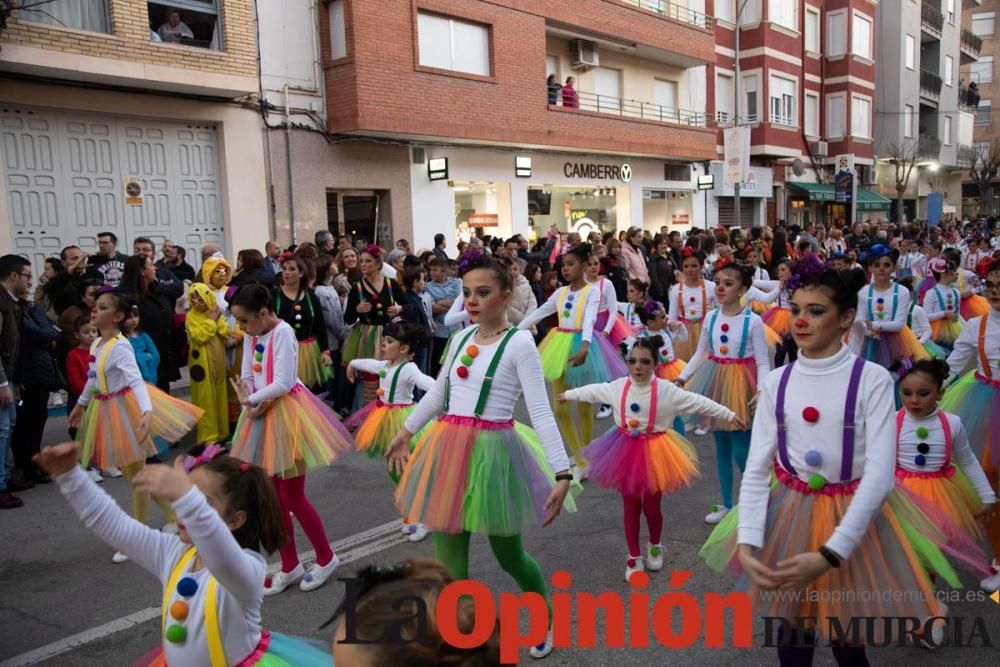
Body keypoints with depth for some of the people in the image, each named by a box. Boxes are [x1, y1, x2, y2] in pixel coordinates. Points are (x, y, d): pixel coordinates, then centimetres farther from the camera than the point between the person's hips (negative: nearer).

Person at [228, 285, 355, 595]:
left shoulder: (282, 332, -18)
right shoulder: (252, 336, 5)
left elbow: (282, 384, -23)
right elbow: (246, 377, 5)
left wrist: (250, 400, -12)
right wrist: (250, 404, -13)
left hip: (286, 414, -8)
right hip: (263, 416, 8)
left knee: (292, 497, 1)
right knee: (273, 497, 13)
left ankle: (326, 558, 22)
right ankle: (290, 566, 28)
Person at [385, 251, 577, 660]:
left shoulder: (520, 342, -10)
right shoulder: (461, 338, 8)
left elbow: (541, 411, -16)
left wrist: (562, 473, -23)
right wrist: (405, 433, 28)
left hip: (492, 454, -5)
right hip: (448, 451, 5)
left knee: (508, 554, 13)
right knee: (448, 560, 9)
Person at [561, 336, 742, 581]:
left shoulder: (666, 390, -14)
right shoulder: (617, 387, -6)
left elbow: (699, 402, -8)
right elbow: (593, 391, 11)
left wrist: (730, 416, -5)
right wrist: (568, 395, 24)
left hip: (654, 453, -2)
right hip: (626, 452, 2)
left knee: (651, 506, 9)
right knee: (630, 507, 11)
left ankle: (655, 547, 40)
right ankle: (634, 558, 26)